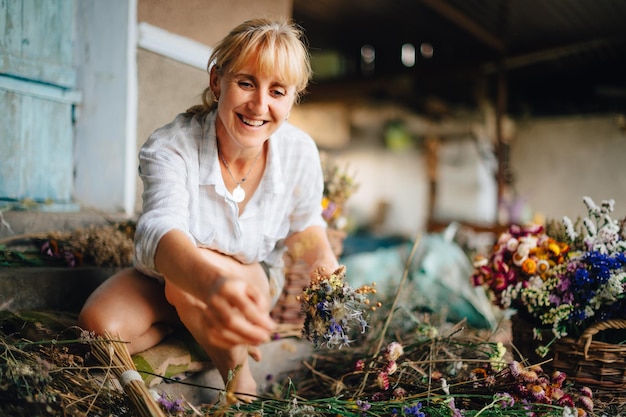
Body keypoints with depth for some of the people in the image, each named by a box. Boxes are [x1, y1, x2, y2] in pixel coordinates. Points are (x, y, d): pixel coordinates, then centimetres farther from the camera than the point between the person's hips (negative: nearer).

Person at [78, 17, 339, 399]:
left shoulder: (300, 152, -18)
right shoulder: (169, 147, -28)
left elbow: (304, 225, 3)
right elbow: (160, 231, -49)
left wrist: (323, 261, -21)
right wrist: (213, 283, -71)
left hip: (256, 282, 0)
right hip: (165, 278, 1)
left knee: (187, 283, -34)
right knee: (98, 327, -25)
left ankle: (239, 372, -11)